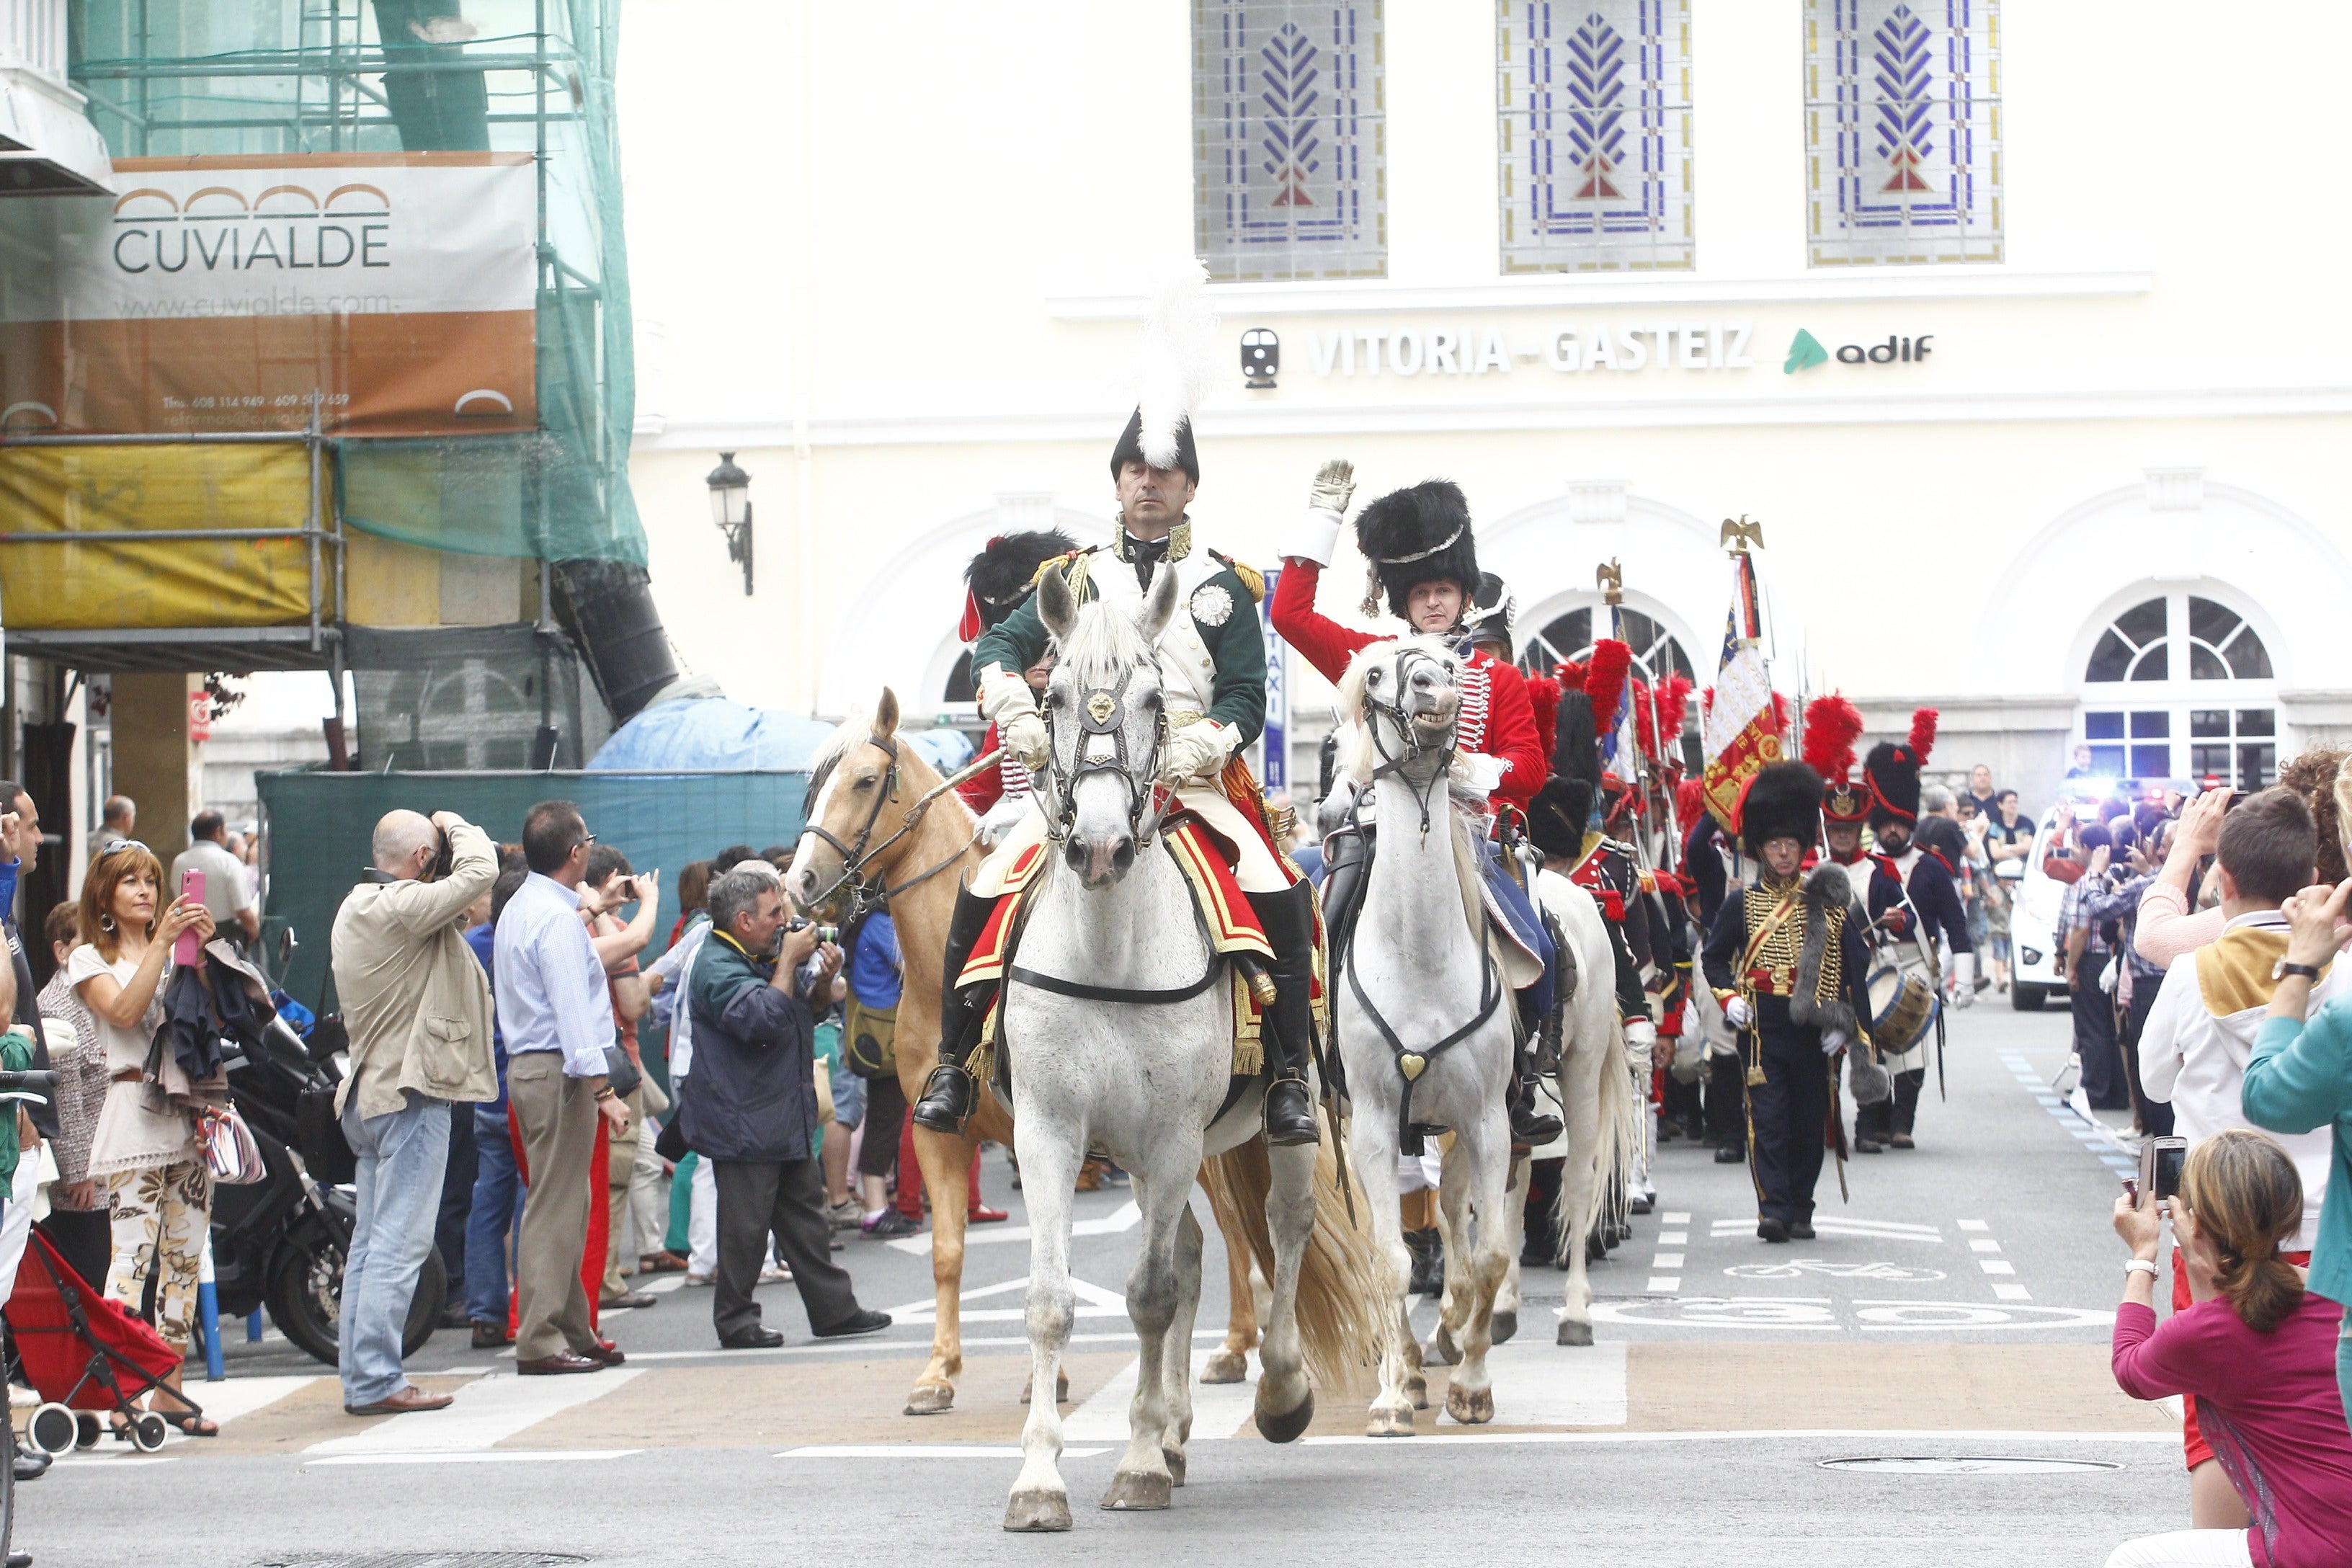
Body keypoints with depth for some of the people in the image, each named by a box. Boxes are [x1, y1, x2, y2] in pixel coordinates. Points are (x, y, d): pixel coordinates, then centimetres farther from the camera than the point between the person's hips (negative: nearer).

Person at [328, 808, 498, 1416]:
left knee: (371, 1241, 12)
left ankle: (358, 1375, 14)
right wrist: (455, 825, -3)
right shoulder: (400, 906, -16)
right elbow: (479, 869, -22)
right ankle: (376, 1381, -9)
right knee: (398, 1243, -8)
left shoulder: (356, 907, 15)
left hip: (371, 1089, 10)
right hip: (410, 1093, -10)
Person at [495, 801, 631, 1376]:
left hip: (528, 1065, 10)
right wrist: (603, 1089, -22)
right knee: (555, 1208, -8)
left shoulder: (519, 909, 16)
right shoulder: (558, 918, -16)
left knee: (564, 1206, 14)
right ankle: (540, 1342, -8)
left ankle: (574, 1332, 18)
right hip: (557, 1071, -10)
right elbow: (572, 1011, -21)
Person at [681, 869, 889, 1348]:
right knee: (746, 1226, -3)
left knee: (806, 1218, 13)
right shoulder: (717, 968, -16)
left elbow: (804, 1013, 26)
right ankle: (735, 1321, 6)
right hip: (744, 1124, -10)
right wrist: (790, 961, -21)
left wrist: (822, 980, 5)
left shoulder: (765, 958, 14)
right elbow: (763, 1018, -30)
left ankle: (835, 1310, 19)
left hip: (788, 1120, 10)